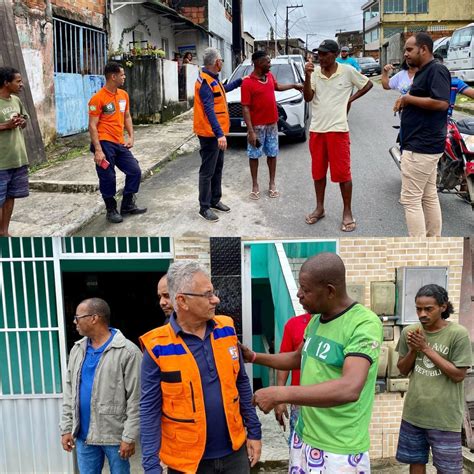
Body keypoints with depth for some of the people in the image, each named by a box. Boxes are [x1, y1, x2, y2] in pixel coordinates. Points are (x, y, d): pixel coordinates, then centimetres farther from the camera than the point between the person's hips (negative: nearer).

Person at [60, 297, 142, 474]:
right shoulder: (77, 350, 7)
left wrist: (129, 437, -14)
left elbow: (135, 400, -13)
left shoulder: (128, 351, -14)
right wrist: (66, 428, 6)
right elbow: (69, 392, 11)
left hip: (115, 434, -5)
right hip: (83, 433, 5)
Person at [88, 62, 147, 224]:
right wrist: (98, 150, -19)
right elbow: (92, 125, -12)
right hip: (104, 143, -7)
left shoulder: (123, 95, 10)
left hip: (120, 143, 7)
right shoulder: (98, 98, -11)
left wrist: (131, 137, 9)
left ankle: (128, 205, 23)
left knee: (135, 171, 8)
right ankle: (111, 211, 17)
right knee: (108, 178, -1)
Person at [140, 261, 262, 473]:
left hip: (234, 452, 4)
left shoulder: (226, 330, -1)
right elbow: (149, 411, -10)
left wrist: (254, 432, 7)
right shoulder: (158, 348, -14)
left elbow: (241, 383, 7)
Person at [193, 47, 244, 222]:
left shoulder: (213, 79, 10)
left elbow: (223, 89, 33)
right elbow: (209, 111, -28)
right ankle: (204, 207, 3)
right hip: (210, 134, -10)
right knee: (207, 171, -4)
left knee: (218, 168, 17)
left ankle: (215, 200, 29)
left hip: (217, 132, 10)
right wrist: (219, 134, -34)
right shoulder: (205, 82, -20)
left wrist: (240, 82, 34)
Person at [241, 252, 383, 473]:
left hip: (339, 451, -7)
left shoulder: (365, 324, -21)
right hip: (303, 437, 7)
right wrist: (253, 357, 11)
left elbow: (350, 389, -34)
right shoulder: (316, 319, 5)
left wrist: (279, 394, -33)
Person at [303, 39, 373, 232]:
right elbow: (308, 98, -6)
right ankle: (319, 208, 26)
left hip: (337, 129, -4)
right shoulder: (315, 72, 3)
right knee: (318, 171, 12)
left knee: (342, 172, -1)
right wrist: (307, 76, -18)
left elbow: (368, 84, 9)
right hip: (316, 129, 4)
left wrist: (350, 99, 2)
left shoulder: (348, 71, -4)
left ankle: (347, 213, 9)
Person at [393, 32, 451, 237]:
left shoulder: (436, 70, -13)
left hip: (421, 147, -11)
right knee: (429, 197, 14)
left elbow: (441, 102, -25)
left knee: (410, 198, -8)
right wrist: (405, 102, 4)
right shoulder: (422, 72, 18)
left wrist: (408, 99, -17)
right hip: (424, 146, 11)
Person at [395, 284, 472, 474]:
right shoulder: (409, 332, -2)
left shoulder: (458, 334, -14)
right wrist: (413, 350, -14)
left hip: (444, 417, -4)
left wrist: (427, 348, -19)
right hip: (413, 412, 4)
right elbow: (403, 370, 6)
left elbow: (458, 375, -15)